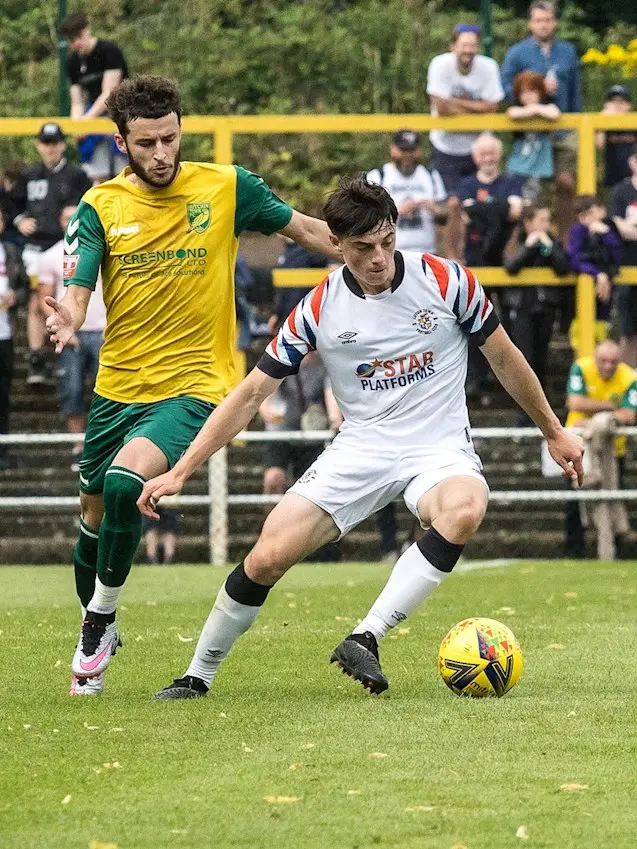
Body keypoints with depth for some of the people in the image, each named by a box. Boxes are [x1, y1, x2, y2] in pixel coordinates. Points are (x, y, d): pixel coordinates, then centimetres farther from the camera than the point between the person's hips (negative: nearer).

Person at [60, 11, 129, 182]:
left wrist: (87, 119, -27)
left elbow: (109, 94, -18)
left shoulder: (109, 51, -13)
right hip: (95, 115, 6)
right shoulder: (74, 62, 6)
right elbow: (77, 102, 5)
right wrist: (76, 123, -16)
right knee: (98, 176, 1)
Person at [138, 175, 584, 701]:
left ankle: (365, 639, -35)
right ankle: (198, 677, 7)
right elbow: (251, 393, 1)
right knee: (267, 558, -15)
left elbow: (505, 359, 8)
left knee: (464, 510, -38)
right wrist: (180, 472, -4)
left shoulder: (446, 281, -7)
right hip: (359, 450, 1)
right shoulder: (319, 310, -4)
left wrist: (555, 432, 16)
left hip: (439, 448, -1)